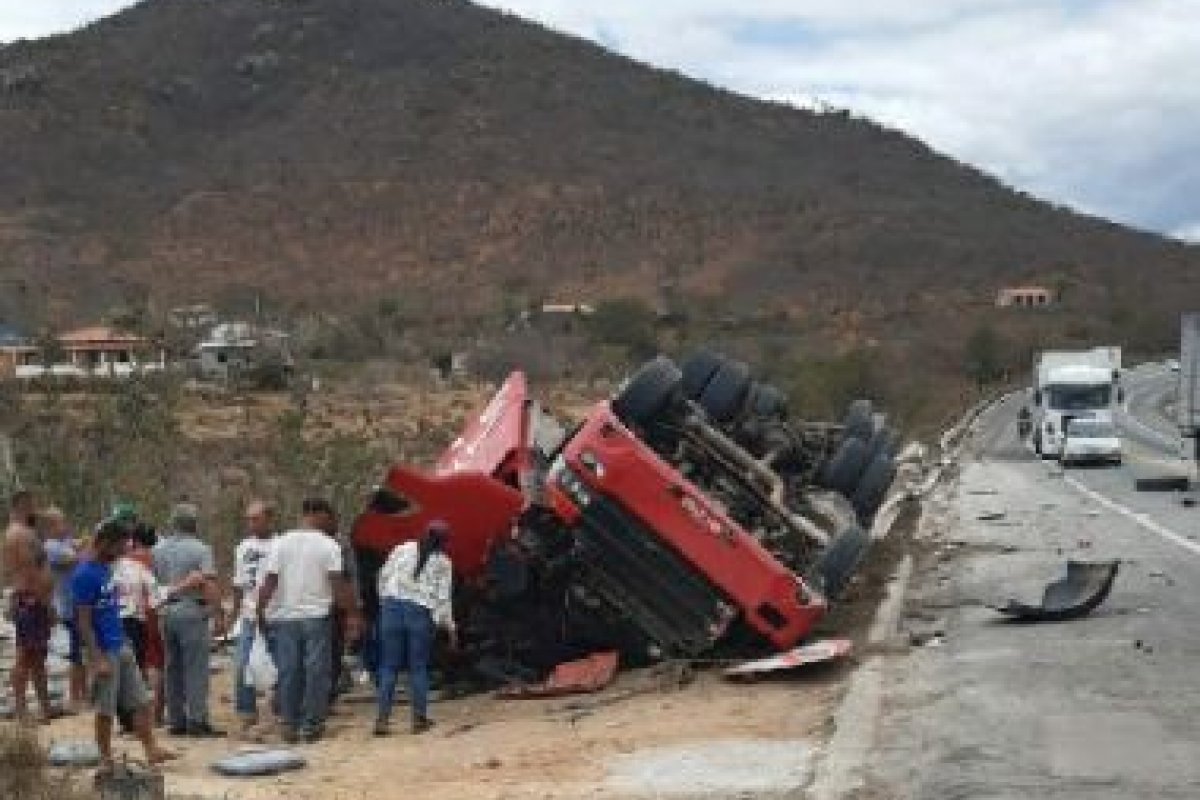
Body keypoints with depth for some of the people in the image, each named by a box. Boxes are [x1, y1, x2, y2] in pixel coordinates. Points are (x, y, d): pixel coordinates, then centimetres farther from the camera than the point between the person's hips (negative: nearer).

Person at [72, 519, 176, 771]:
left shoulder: (106, 569, 9)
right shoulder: (84, 575, -17)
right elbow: (83, 621, -18)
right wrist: (97, 659, -21)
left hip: (121, 648, 8)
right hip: (104, 652, -8)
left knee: (140, 702, 9)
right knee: (105, 710, 3)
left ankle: (151, 750, 15)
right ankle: (106, 760, 13)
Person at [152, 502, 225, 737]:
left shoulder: (158, 549, 9)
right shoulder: (200, 549, -9)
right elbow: (209, 585, -15)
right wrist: (219, 615, -13)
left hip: (166, 610, 6)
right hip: (192, 611, -6)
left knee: (172, 668, 11)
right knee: (196, 668, -3)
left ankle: (176, 720, 15)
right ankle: (197, 721, -5)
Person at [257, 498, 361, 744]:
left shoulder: (281, 543, 3)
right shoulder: (327, 545, -5)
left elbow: (269, 582, -1)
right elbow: (338, 583, -8)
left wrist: (260, 612, 7)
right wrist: (352, 614, -3)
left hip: (285, 616, 3)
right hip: (317, 615, -3)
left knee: (288, 673, 8)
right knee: (316, 672, 3)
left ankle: (290, 726, 10)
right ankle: (311, 725, 3)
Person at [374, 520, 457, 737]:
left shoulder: (402, 549, 9)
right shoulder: (443, 562, 5)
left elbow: (384, 576, 10)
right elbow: (443, 597, 3)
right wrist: (450, 627, 11)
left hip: (392, 606, 1)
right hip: (421, 612, -1)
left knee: (389, 666, 4)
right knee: (418, 667, 9)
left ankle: (383, 718, 0)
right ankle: (420, 718, 12)